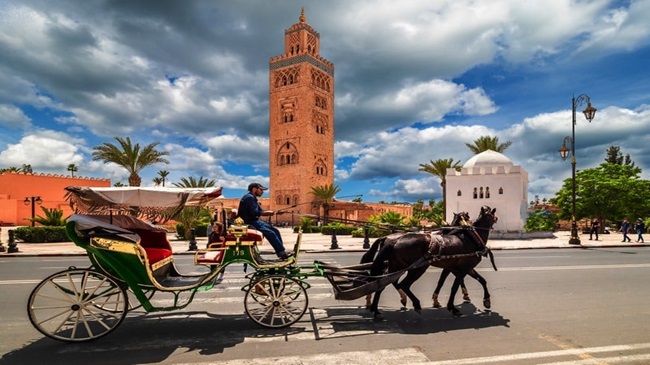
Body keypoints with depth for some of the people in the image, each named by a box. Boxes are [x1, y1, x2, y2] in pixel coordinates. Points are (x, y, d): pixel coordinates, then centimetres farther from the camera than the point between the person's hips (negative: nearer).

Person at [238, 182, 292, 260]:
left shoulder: (253, 198, 19)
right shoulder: (249, 197, -14)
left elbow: (258, 211, 18)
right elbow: (254, 213, -23)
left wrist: (267, 212, 3)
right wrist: (266, 212, -11)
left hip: (255, 221, 10)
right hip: (249, 222, -10)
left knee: (275, 230, 2)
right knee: (270, 233, -21)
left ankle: (282, 253, 1)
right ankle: (282, 253, -16)